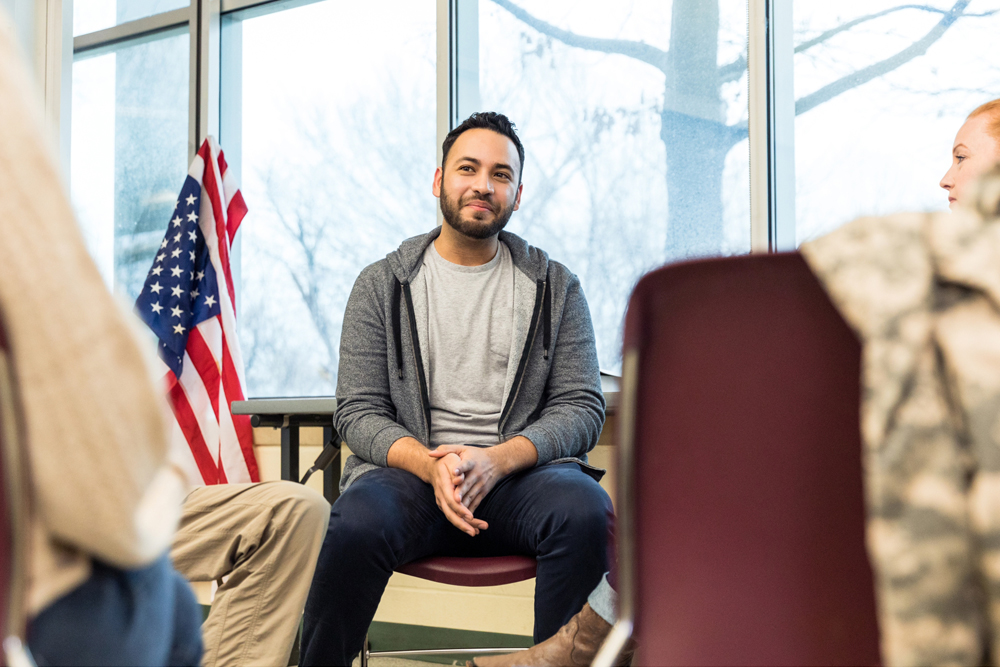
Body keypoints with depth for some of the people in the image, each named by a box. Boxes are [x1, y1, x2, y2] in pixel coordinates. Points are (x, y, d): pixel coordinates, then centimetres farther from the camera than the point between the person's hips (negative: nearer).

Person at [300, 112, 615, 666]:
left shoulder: (555, 287, 12)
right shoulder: (381, 286, 10)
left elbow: (582, 407, 4)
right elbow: (358, 412, 5)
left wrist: (496, 459, -15)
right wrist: (430, 464, -16)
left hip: (521, 470, 1)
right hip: (411, 470, 0)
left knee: (586, 512, -33)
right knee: (356, 526, -34)